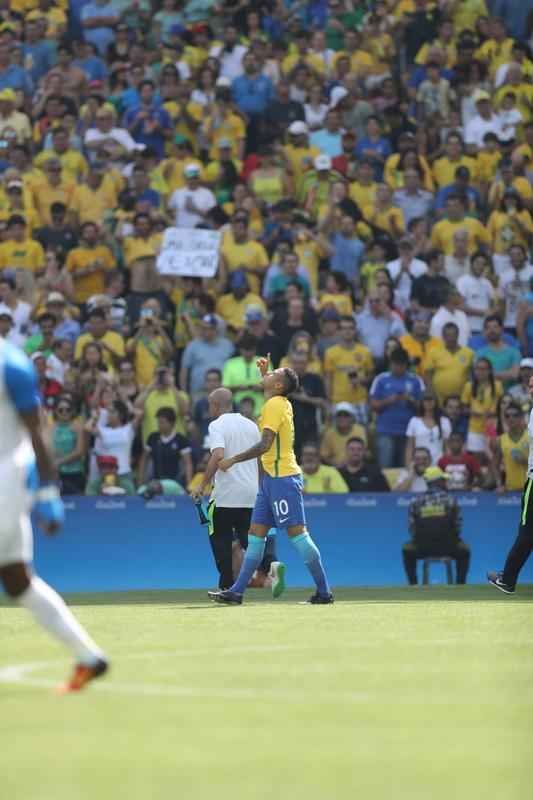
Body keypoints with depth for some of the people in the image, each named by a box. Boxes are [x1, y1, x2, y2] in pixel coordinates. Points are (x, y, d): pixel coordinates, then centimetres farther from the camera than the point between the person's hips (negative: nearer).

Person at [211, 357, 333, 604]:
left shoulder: (274, 406, -13)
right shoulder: (282, 403, 13)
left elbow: (265, 445, -22)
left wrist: (233, 460, -16)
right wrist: (264, 372, 36)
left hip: (282, 478, -10)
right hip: (271, 479, 10)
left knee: (297, 533, -9)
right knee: (256, 535, 7)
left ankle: (324, 591, -6)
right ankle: (236, 591, 7)